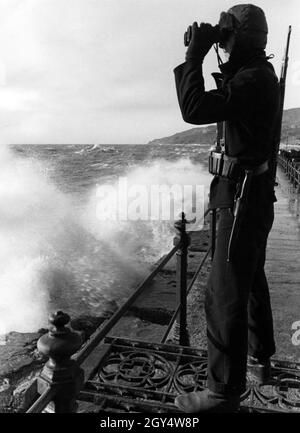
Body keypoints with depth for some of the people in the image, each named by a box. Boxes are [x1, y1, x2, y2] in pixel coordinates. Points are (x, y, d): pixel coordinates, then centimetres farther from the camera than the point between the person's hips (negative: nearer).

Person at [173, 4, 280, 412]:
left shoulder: (253, 79, -17)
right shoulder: (259, 74, 14)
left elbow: (195, 110, -26)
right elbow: (217, 103, 23)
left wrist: (195, 56, -15)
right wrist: (200, 57, 14)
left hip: (243, 196, -11)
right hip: (255, 193, 11)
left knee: (225, 294, -7)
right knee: (251, 279, 22)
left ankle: (224, 393, 5)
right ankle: (259, 355, 40)